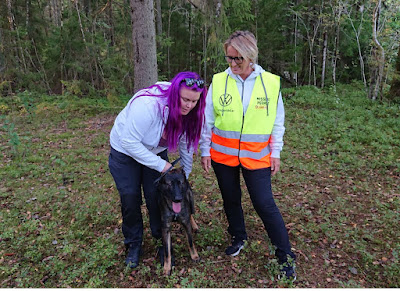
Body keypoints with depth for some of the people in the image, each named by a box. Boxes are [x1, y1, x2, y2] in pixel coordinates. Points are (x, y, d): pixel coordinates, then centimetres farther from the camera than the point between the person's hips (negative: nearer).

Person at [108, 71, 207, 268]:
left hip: (156, 152, 4)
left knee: (156, 197, 1)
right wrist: (161, 165, -30)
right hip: (125, 152, -4)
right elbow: (130, 143, -35)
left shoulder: (189, 111, -19)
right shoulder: (148, 104, -39)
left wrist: (185, 176, -3)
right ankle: (133, 244, 22)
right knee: (130, 199, 1)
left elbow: (186, 143, -5)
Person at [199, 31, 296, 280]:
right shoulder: (219, 81, -4)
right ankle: (239, 238, 41)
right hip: (223, 154, 2)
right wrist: (205, 150, 3)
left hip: (256, 156, -2)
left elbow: (278, 122, 4)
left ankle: (286, 257, 15)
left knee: (265, 204, -2)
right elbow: (208, 120, 3)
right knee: (231, 199, 16)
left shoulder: (271, 82, -5)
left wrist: (275, 152, 2)